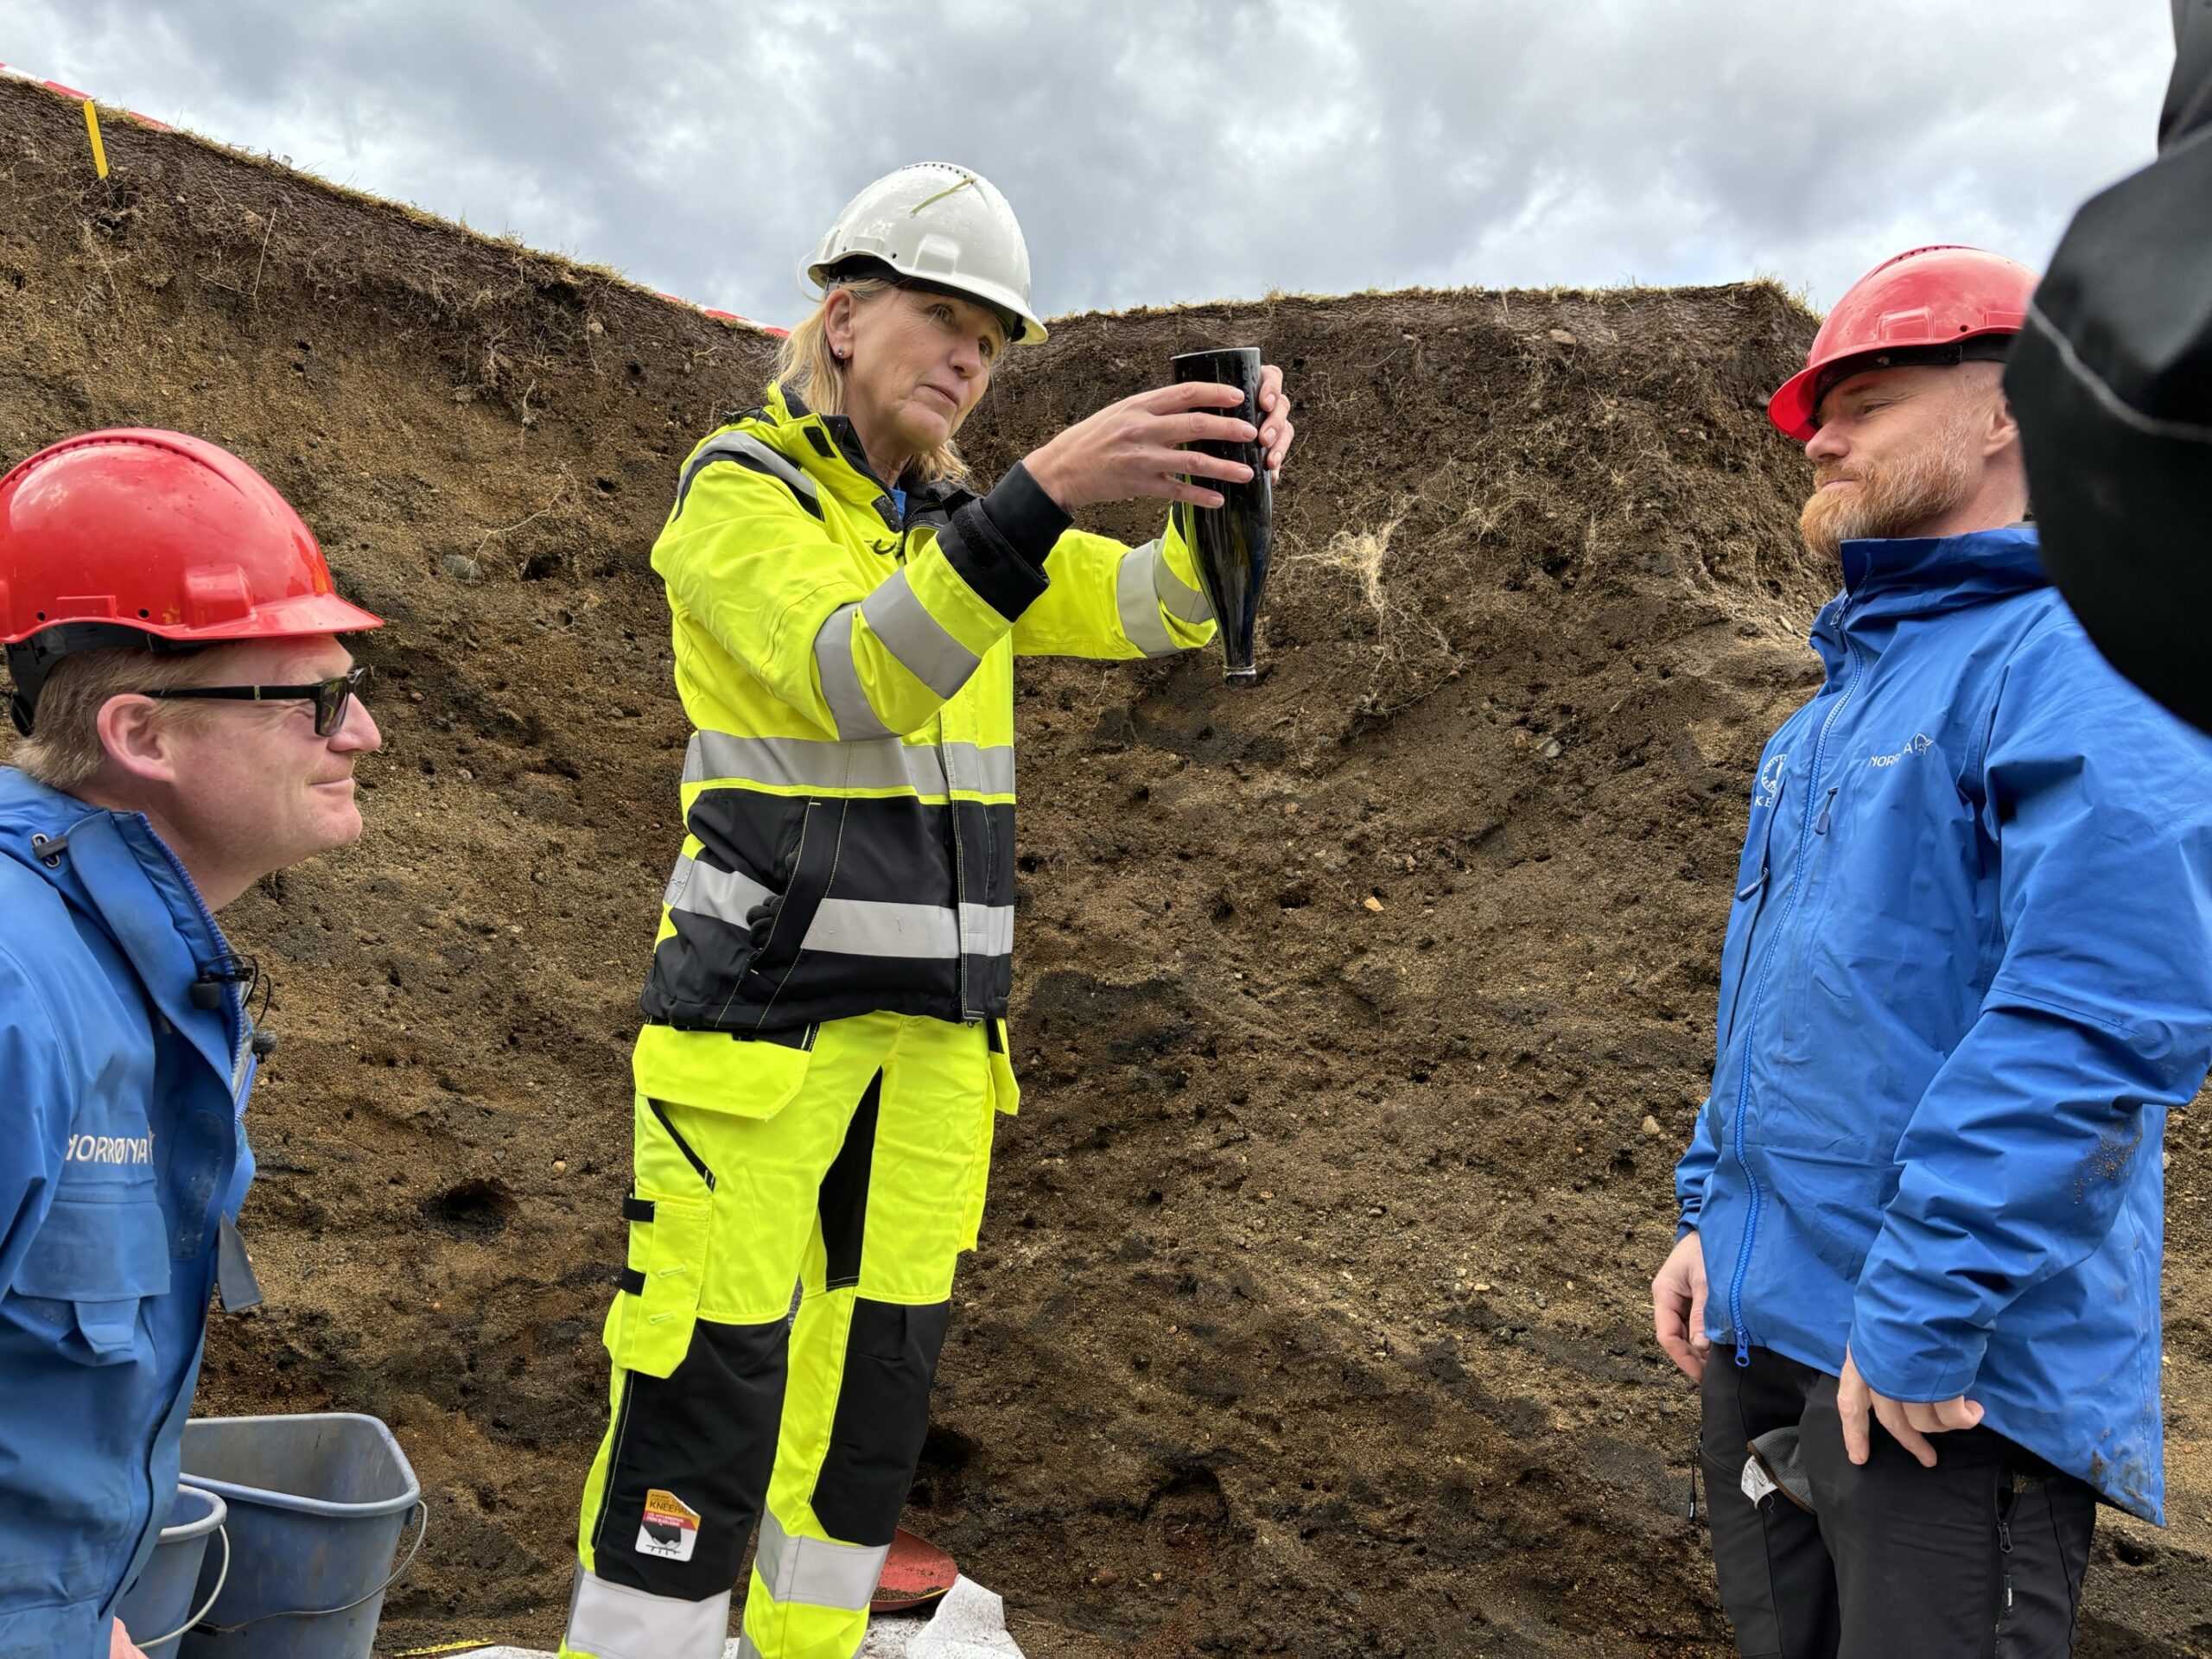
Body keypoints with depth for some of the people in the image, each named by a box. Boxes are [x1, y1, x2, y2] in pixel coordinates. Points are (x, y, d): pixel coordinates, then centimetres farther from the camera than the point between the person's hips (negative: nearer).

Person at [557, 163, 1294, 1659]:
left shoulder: (960, 523, 12)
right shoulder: (737, 493, -7)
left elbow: (1161, 608, 2)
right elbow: (860, 678, -25)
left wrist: (1224, 488, -19)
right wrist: (1049, 488, -35)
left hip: (937, 1021, 6)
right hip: (762, 1013, -6)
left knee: (880, 1378, 12)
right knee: (709, 1382, -5)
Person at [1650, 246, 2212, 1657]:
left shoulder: (2082, 657, -14)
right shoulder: (1845, 694, 15)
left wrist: (1923, 1307, -24)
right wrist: (1715, 1209, 15)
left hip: (1953, 1376, -8)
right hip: (1760, 1320, 9)